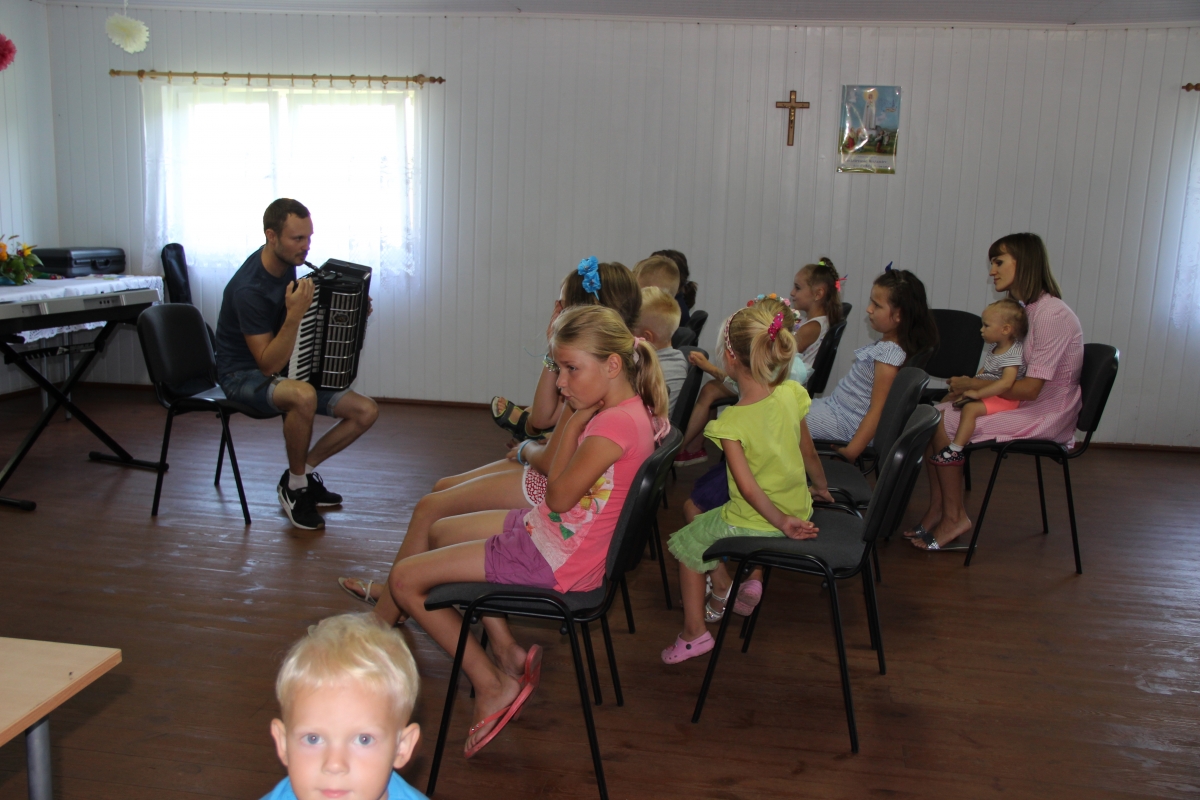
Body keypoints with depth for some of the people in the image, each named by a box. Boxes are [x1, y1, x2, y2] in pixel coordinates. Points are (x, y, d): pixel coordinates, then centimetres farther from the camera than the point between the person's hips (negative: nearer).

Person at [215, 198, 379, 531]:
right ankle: (294, 486, -15)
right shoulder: (249, 288, -26)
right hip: (244, 375, -8)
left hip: (285, 369, 8)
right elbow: (269, 364, -28)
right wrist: (295, 314, -39)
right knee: (303, 396, -41)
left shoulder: (286, 263, -2)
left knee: (366, 411, -8)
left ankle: (303, 470, 9)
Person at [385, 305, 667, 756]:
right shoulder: (628, 408, 3)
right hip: (547, 532, 11)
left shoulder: (615, 424, -29)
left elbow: (559, 495, -24)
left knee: (405, 579, -2)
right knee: (441, 533, 26)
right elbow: (555, 467, 10)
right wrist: (573, 410, -3)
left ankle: (493, 688, 8)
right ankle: (506, 651, 20)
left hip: (556, 562, -11)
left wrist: (576, 418, -18)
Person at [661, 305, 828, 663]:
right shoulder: (791, 394, -10)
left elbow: (748, 487, -25)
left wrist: (780, 522, -16)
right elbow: (809, 453, 4)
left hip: (755, 523, -6)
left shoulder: (730, 423, -25)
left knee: (687, 542, 19)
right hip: (799, 510, 6)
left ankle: (694, 633, 23)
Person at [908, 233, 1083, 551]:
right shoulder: (1027, 309, 11)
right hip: (1026, 405, 9)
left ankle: (955, 517, -6)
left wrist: (973, 384, -14)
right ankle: (937, 510, -5)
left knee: (945, 423, -20)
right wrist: (969, 386, -3)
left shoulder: (1051, 314, -20)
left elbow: (1030, 388, -24)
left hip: (1046, 416, -9)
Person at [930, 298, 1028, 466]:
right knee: (948, 399, 10)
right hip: (987, 392, 11)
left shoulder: (1013, 355, -24)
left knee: (970, 408, -33)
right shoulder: (994, 347, 6)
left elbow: (1006, 383, -36)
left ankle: (955, 451, -33)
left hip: (1002, 398, -11)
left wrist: (978, 393, -34)